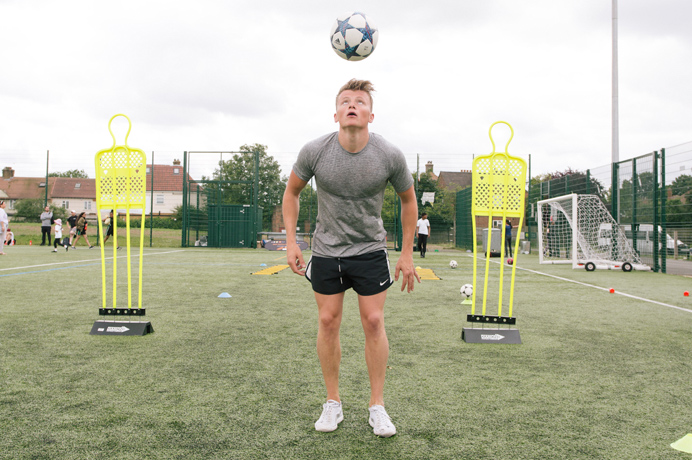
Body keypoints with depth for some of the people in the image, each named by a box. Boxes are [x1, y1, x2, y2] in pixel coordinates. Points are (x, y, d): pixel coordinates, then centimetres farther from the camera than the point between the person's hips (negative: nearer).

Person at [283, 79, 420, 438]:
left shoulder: (390, 156, -15)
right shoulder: (314, 151, -14)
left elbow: (408, 200, 1)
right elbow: (292, 191, 4)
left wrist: (407, 254, 1)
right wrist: (290, 241, -3)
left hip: (370, 250, -1)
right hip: (325, 250, 1)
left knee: (373, 322, -2)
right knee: (328, 322, 4)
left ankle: (377, 404, 14)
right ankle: (332, 402, 20)